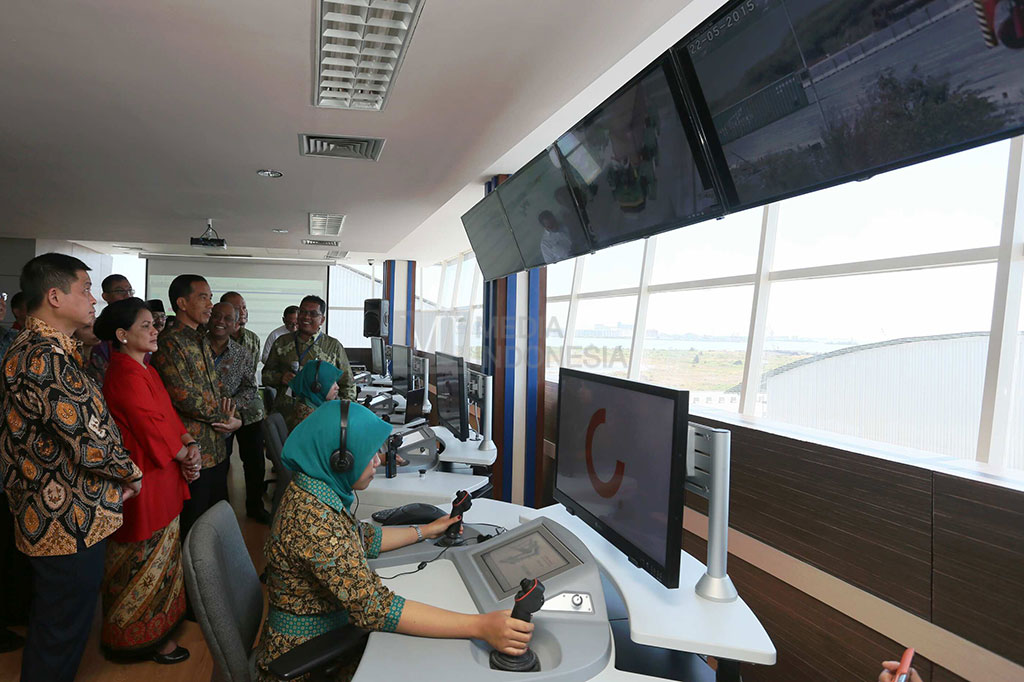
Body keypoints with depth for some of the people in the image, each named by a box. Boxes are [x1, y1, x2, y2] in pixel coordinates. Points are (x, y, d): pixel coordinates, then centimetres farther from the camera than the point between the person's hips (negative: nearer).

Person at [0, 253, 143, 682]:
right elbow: (89, 440, -28)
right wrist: (131, 474, -9)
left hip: (49, 514, 10)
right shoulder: (48, 358, -26)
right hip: (71, 521, -10)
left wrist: (117, 476, 9)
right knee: (64, 632, 8)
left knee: (50, 625, 27)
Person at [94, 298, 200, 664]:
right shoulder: (126, 375, -21)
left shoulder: (144, 370, 10)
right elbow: (153, 429, -22)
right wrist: (185, 454, -8)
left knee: (162, 555, 20)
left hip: (162, 478, 9)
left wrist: (190, 443, -6)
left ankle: (159, 629, 36)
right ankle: (147, 637, 24)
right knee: (146, 560, 7)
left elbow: (168, 414, 9)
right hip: (145, 481, -9)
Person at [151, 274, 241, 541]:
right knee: (194, 523, 6)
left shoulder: (203, 341, 13)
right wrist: (228, 419, -10)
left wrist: (228, 414, -2)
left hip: (216, 448, 9)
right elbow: (186, 398, -21)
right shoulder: (170, 342, -16)